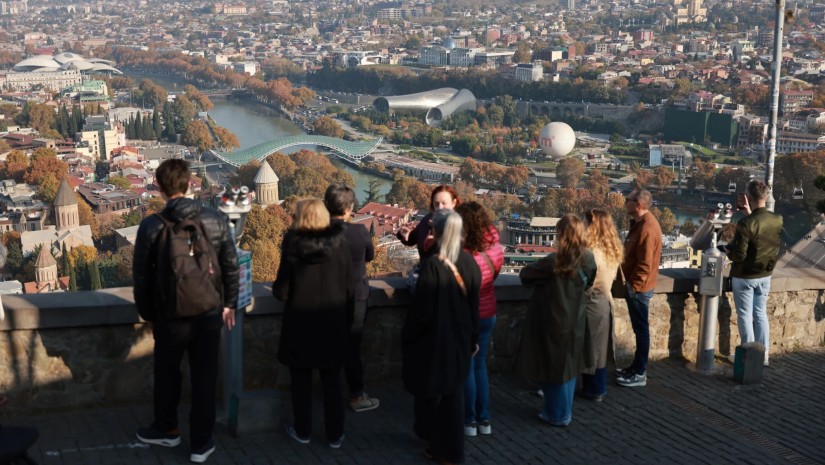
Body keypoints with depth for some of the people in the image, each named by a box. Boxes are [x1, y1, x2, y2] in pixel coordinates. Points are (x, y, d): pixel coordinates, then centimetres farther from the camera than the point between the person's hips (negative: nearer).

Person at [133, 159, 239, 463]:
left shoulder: (151, 226, -11)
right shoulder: (216, 220, -8)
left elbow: (141, 276, -4)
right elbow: (231, 267, -2)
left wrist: (147, 312, 10)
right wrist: (229, 304, 11)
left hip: (170, 314, -1)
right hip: (209, 312, 1)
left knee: (167, 373, 20)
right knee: (205, 377, 11)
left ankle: (167, 429, 38)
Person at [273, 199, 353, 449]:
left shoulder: (293, 245, -14)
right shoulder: (340, 244, -8)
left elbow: (282, 292, -11)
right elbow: (350, 288, -2)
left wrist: (275, 287, 12)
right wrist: (347, 319, 11)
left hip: (300, 324, -2)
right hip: (333, 324, 2)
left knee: (301, 381, 14)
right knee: (332, 382, 13)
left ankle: (303, 431, 25)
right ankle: (335, 435, 19)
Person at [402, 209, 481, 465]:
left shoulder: (432, 264, -22)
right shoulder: (469, 261, -3)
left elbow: (421, 308, -19)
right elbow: (474, 303, 5)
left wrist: (407, 336, -4)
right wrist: (473, 338, 16)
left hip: (434, 339, -6)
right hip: (460, 338, 6)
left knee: (432, 392, 11)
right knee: (453, 393, 17)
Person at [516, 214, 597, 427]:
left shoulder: (554, 262, -24)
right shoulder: (588, 259, -6)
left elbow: (525, 275, -12)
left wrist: (539, 266, 6)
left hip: (554, 323, -6)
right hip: (575, 322, 6)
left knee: (553, 366, 9)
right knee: (568, 365, 18)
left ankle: (557, 414, 18)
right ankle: (565, 411, 30)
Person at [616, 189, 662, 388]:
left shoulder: (647, 228, -23)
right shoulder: (640, 222, 10)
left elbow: (645, 264, -24)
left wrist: (633, 286, -18)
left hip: (638, 288, -10)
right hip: (635, 285, 10)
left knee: (641, 329, -2)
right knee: (638, 328, 17)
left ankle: (640, 374, 5)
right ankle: (636, 366, 28)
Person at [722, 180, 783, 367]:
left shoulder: (745, 224, -25)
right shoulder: (777, 221, -7)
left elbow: (739, 255, -23)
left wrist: (728, 251, -3)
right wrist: (750, 214, 17)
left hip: (744, 277, -5)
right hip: (765, 275, 6)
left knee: (745, 315, 7)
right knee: (761, 314, 17)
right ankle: (764, 354, 22)